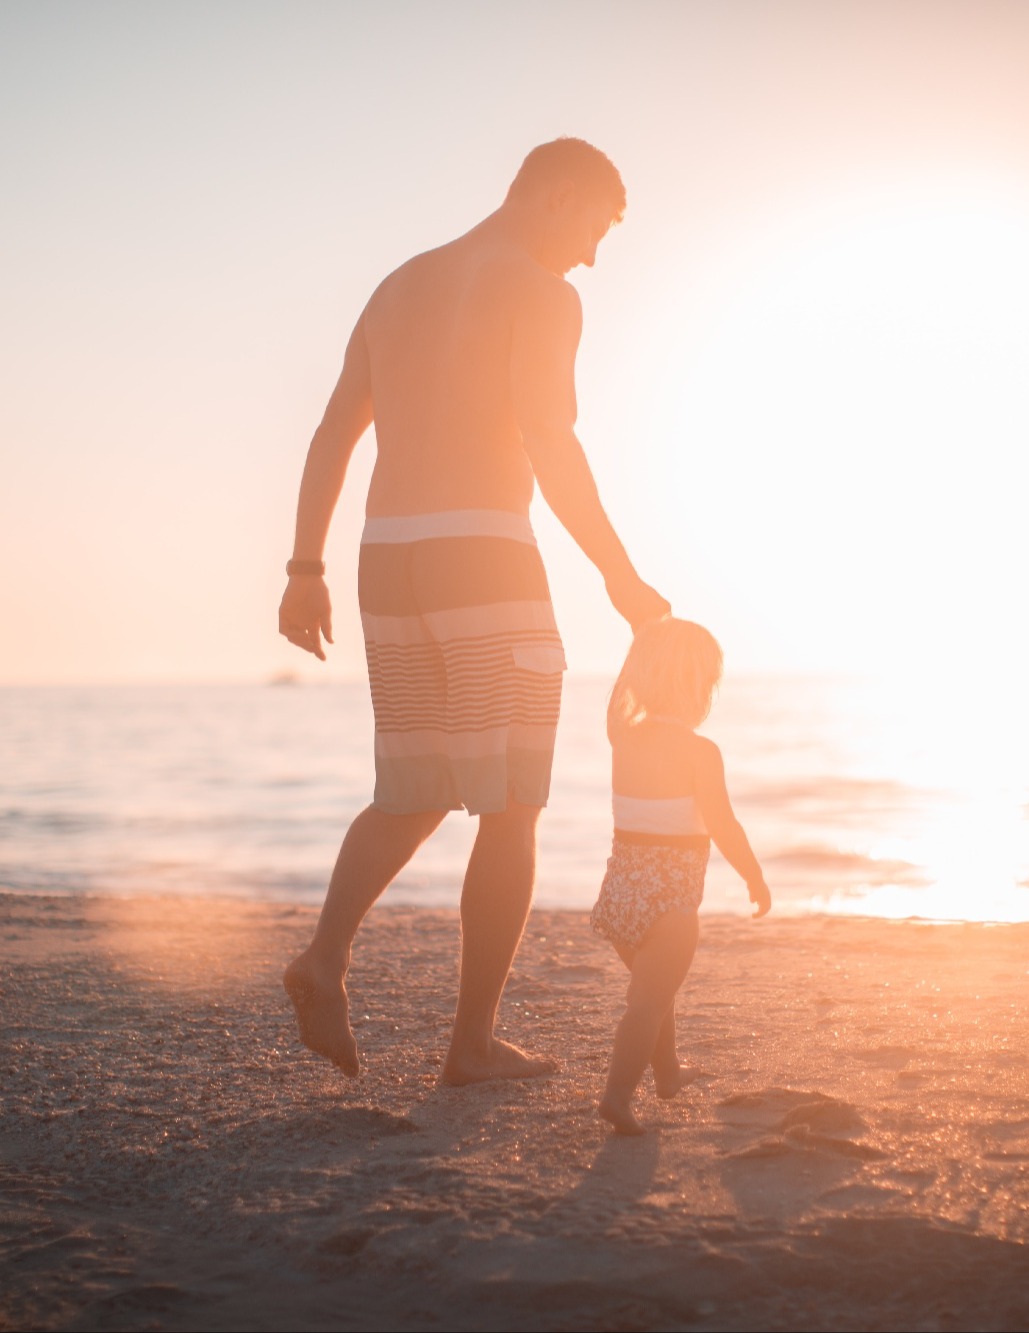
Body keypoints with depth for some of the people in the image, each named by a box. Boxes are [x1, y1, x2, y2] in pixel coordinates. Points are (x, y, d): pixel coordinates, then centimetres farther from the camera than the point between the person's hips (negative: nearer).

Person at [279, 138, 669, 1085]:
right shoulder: (541, 295, -4)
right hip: (486, 559, -7)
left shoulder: (399, 287, 20)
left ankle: (328, 954, -7)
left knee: (413, 799, 17)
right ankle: (475, 1041, 4)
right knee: (511, 811, 3)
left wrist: (306, 572, 17)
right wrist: (622, 578, -10)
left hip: (389, 563, 7)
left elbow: (332, 437, 17)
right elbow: (550, 444, -17)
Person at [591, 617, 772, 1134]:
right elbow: (724, 829, -15)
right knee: (649, 1000, -8)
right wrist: (756, 878, 1)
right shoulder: (700, 752, -14)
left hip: (620, 889, 7)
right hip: (670, 897, -7)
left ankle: (666, 1071, 43)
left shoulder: (625, 742, 4)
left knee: (652, 988, 25)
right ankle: (618, 1092, -21)